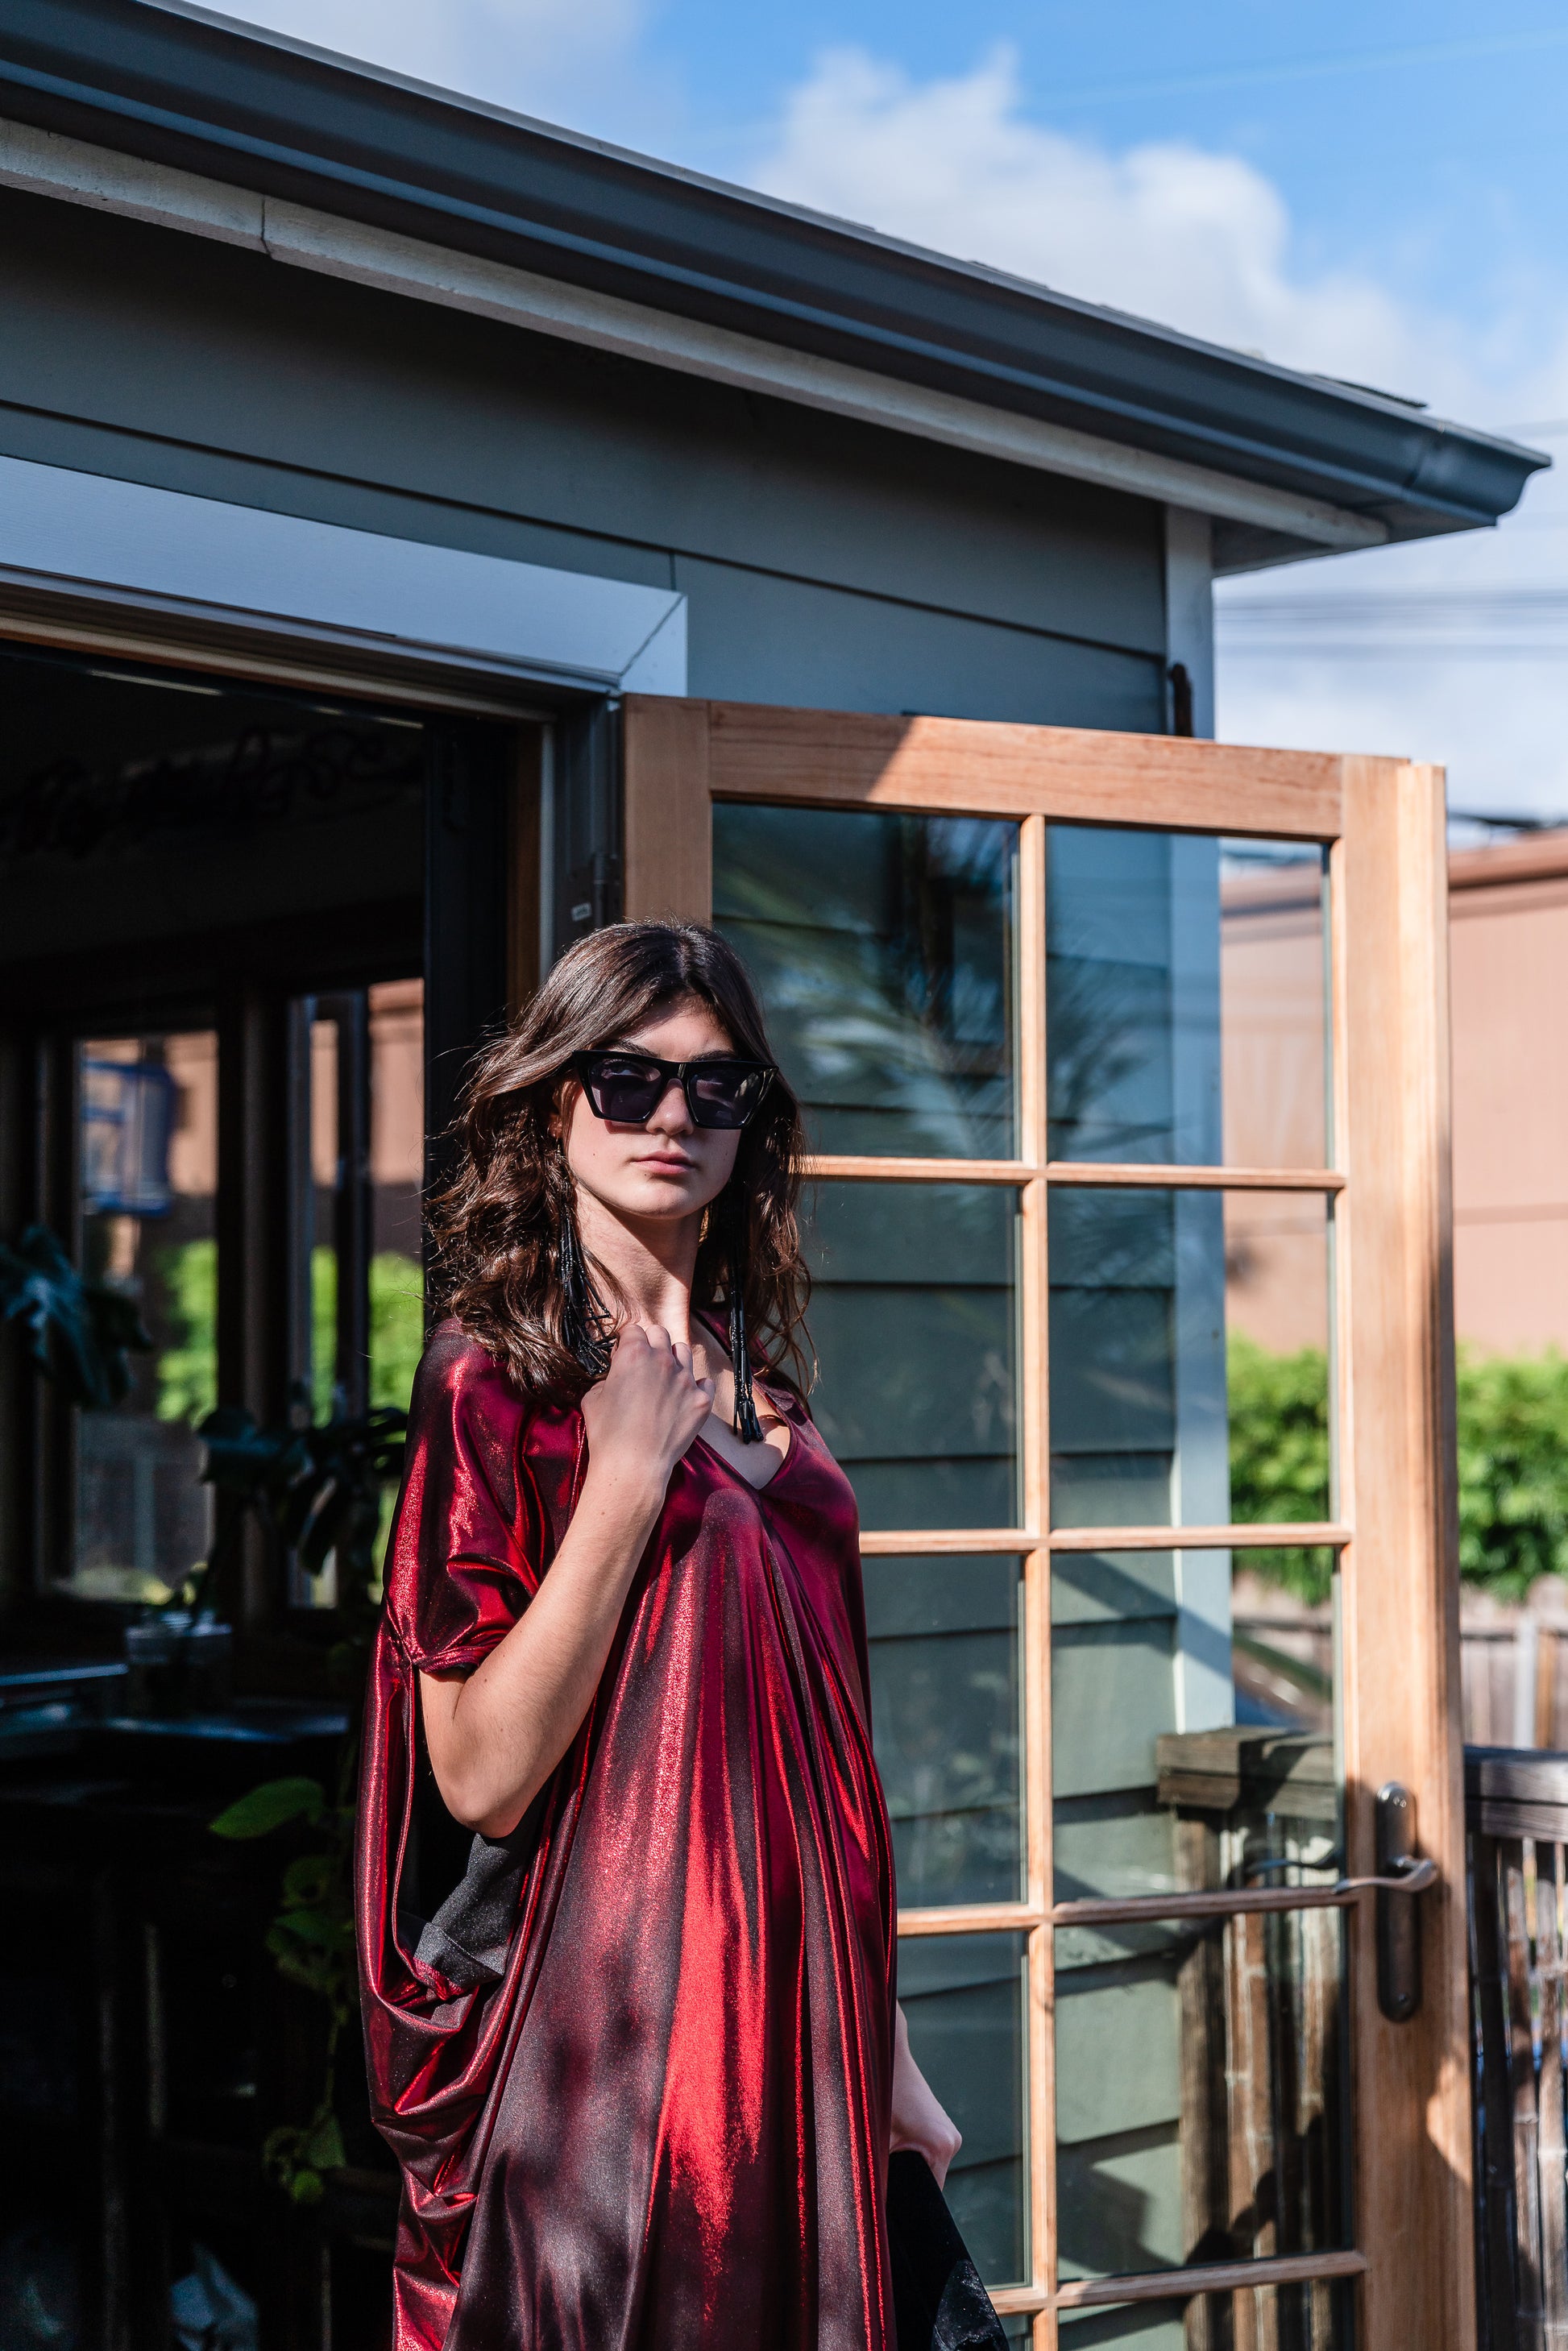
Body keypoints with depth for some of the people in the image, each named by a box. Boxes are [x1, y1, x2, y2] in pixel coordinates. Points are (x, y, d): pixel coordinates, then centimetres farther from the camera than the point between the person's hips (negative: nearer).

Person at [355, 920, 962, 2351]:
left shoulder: (757, 1383, 11)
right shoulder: (497, 1375, -9)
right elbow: (481, 1775, -17)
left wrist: (882, 2048, 14)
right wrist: (624, 1483, -20)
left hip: (792, 2041, 6)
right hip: (603, 2051, -6)